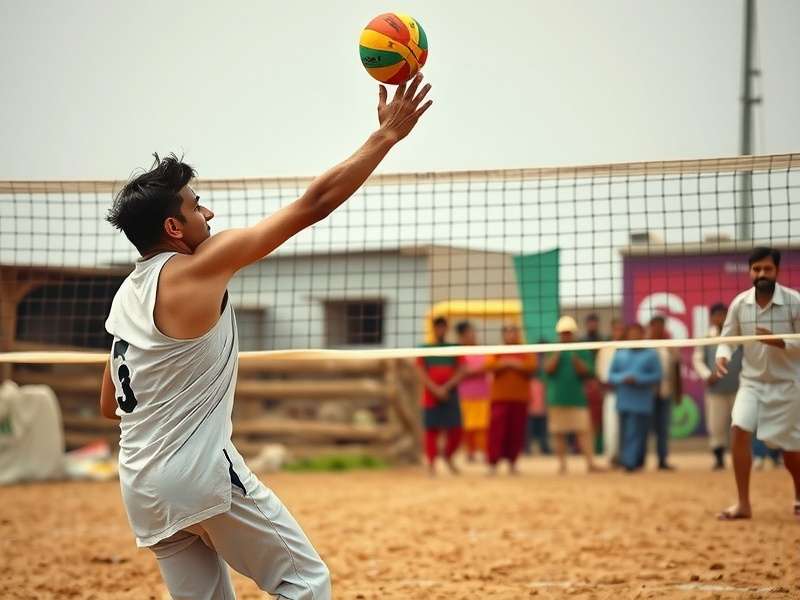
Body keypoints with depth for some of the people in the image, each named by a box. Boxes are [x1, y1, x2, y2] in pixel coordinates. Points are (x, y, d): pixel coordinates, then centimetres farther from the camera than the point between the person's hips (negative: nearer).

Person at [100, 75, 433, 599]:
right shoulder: (197, 269, -10)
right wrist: (386, 136, -5)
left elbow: (110, 405, 20)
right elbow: (314, 203, -10)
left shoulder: (127, 295, 13)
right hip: (202, 473, -8)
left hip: (142, 490, 8)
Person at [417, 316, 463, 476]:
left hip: (451, 396, 1)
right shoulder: (425, 350, 8)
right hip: (430, 396, -1)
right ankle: (431, 463, 4)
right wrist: (435, 389, -13)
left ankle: (448, 457, 22)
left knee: (455, 430, -2)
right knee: (432, 430, -3)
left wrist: (446, 388, -12)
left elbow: (460, 372, 2)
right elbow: (421, 373, 0)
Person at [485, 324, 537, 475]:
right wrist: (504, 364, -14)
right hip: (500, 397, -1)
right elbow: (489, 366, -7)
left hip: (520, 398, 1)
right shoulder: (496, 352, 10)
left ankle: (512, 461, 11)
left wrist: (515, 364, -11)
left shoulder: (526, 352, 10)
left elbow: (532, 367, -8)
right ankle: (493, 462, -6)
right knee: (497, 430, -8)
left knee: (517, 432, 1)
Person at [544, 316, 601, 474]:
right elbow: (548, 368, -5)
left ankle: (590, 462, -14)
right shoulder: (553, 352, 9)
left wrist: (575, 357, -15)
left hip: (577, 397, -1)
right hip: (557, 399, 1)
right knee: (558, 432, 3)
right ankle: (562, 464, 10)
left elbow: (586, 371, -2)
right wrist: (558, 352, -11)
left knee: (583, 430, -10)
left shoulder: (582, 351, 7)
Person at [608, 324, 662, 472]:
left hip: (642, 402, -4)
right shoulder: (619, 354, 15)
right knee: (625, 434, 6)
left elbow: (657, 376, -4)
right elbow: (611, 376, 12)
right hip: (623, 402, 4)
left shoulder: (651, 354, 3)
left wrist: (638, 379, -14)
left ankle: (630, 462, -13)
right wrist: (623, 379, -9)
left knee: (637, 433, -9)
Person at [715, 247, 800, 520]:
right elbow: (727, 338, 4)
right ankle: (743, 503, -10)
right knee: (739, 431, -18)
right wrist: (723, 356, -19)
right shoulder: (739, 304, -4)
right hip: (752, 381, 2)